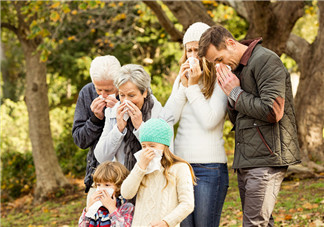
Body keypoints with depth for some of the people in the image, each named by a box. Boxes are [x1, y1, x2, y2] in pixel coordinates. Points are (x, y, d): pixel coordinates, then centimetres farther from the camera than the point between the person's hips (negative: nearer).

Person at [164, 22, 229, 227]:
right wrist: (183, 85, -2)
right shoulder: (181, 79, 16)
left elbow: (210, 121, -13)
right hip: (180, 163, 5)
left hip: (210, 166, -5)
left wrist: (193, 86, -10)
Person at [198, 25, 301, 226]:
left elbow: (272, 112, -20)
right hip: (246, 160, 9)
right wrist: (230, 95, 1)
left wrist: (236, 93, -9)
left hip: (266, 159, -9)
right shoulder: (237, 68, 18)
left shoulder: (266, 60, -10)